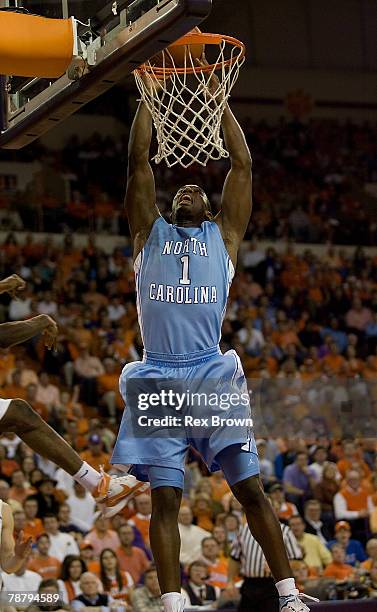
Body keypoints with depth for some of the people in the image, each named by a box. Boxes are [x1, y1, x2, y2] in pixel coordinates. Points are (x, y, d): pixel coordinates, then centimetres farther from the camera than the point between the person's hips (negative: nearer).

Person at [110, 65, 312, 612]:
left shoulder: (223, 234, 17)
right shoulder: (150, 232, 18)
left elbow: (241, 166, 11)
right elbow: (138, 161, 11)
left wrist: (218, 100, 13)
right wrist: (149, 93, 12)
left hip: (212, 376, -1)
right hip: (158, 377, 1)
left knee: (250, 488, -4)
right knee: (165, 499, -3)